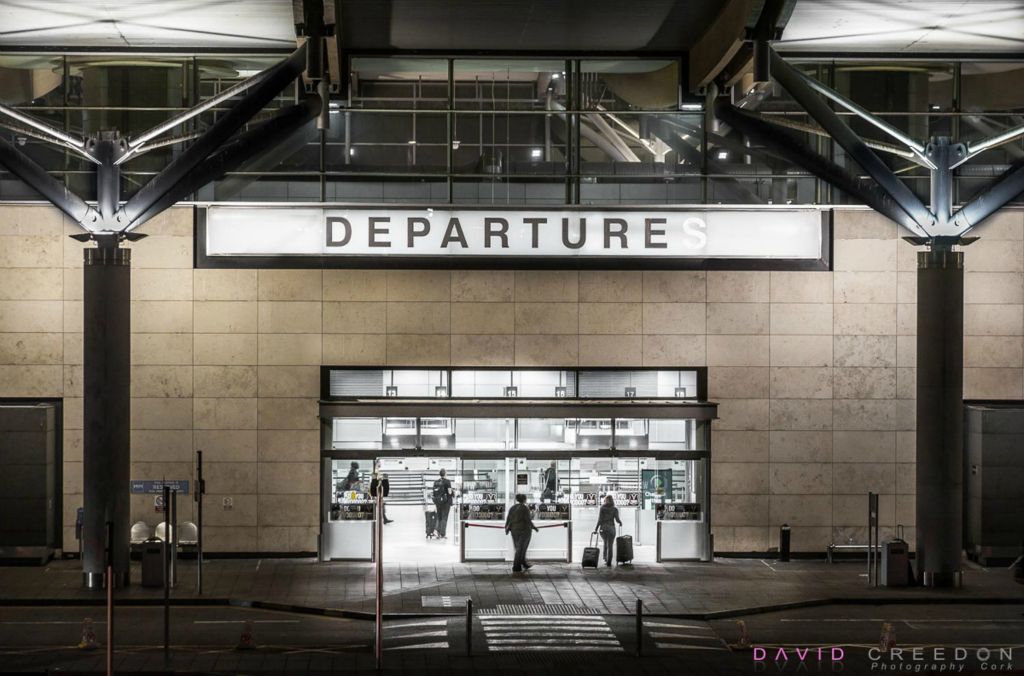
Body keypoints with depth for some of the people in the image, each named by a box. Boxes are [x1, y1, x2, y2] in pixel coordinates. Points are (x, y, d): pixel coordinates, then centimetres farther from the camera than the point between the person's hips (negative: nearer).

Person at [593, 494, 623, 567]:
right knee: (610, 546, 5)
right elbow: (617, 519, -9)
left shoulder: (602, 508, 0)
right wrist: (620, 523, 14)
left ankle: (605, 558, 15)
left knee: (605, 542, 26)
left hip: (602, 528, 2)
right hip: (611, 528, -2)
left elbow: (600, 519, -7)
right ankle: (608, 562, -1)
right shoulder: (615, 509, -2)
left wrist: (596, 529, -5)